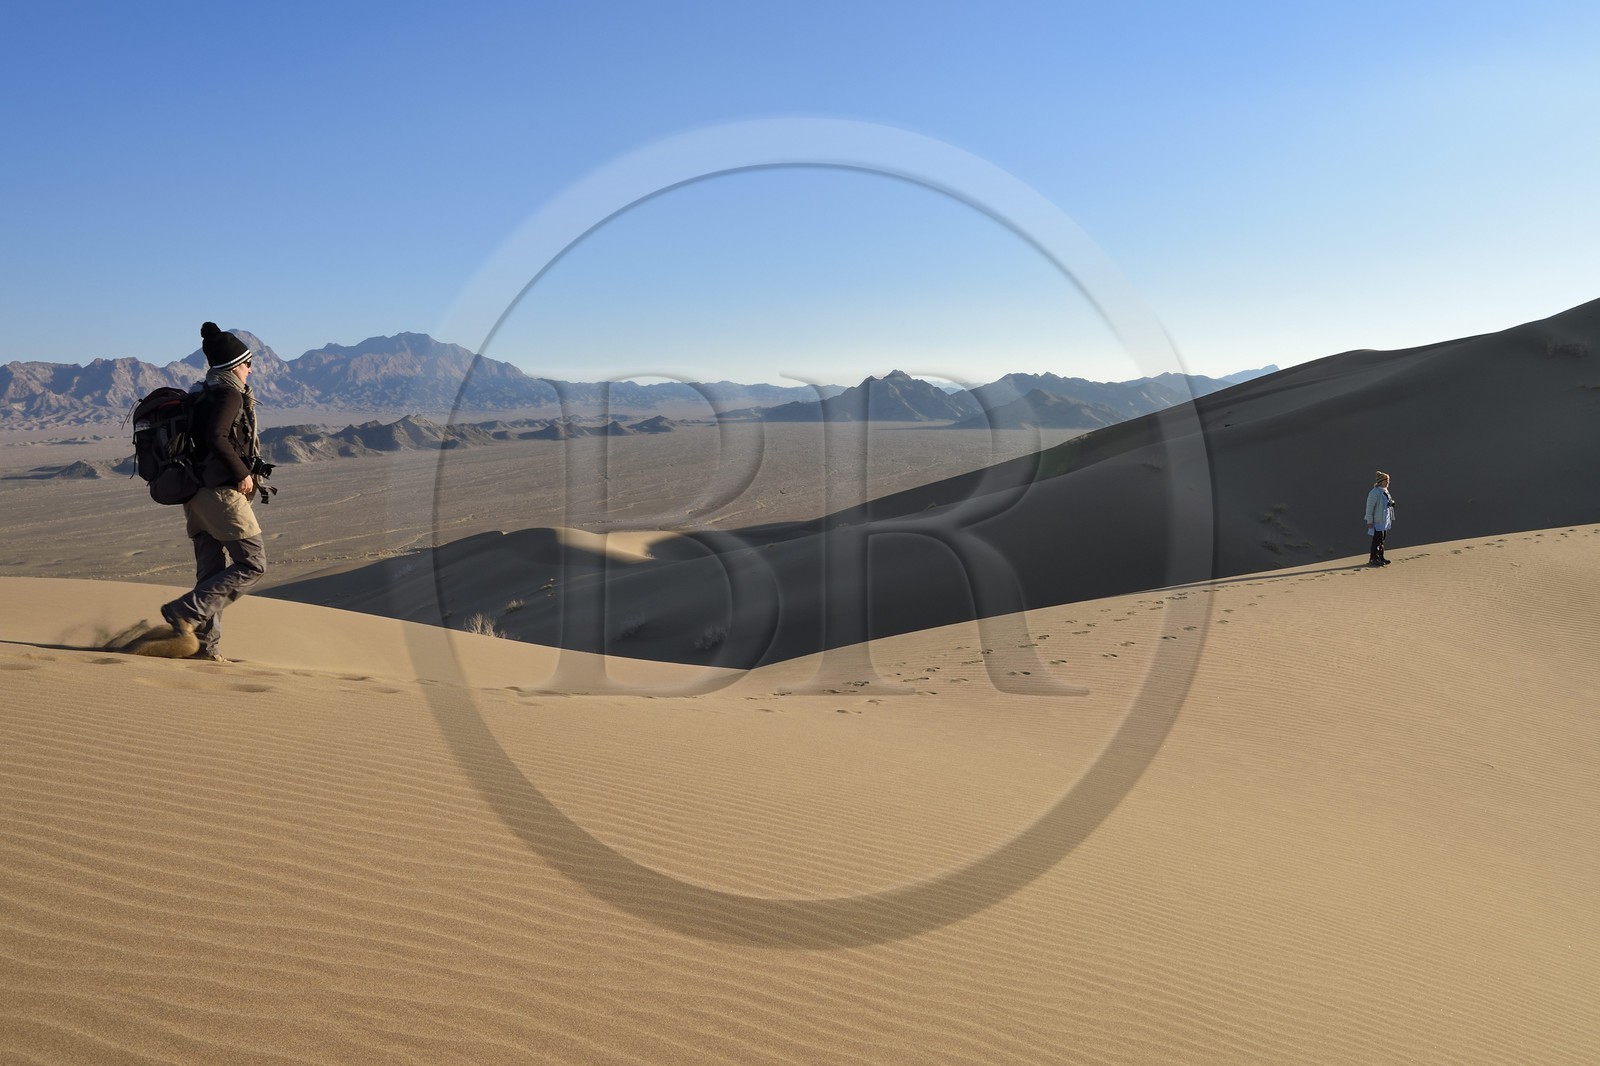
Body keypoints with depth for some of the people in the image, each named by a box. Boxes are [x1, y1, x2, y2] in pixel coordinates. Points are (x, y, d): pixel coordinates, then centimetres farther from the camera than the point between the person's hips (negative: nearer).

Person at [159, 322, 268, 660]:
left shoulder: (200, 394, 18)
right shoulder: (230, 394, -10)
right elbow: (215, 438, -25)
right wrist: (242, 473, -17)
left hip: (195, 491, 10)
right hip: (222, 491, -10)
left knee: (211, 572, 11)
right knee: (252, 563, -3)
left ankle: (205, 646, 11)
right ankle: (185, 611, -8)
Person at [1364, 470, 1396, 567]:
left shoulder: (1386, 491, 13)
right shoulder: (1375, 492, -15)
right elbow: (1369, 507, -18)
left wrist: (1391, 518, 21)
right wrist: (1369, 521, -20)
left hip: (1385, 521, 9)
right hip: (1377, 521, -9)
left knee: (1381, 540, 13)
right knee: (1377, 539, -8)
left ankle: (1380, 557, 20)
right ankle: (1373, 558, -3)